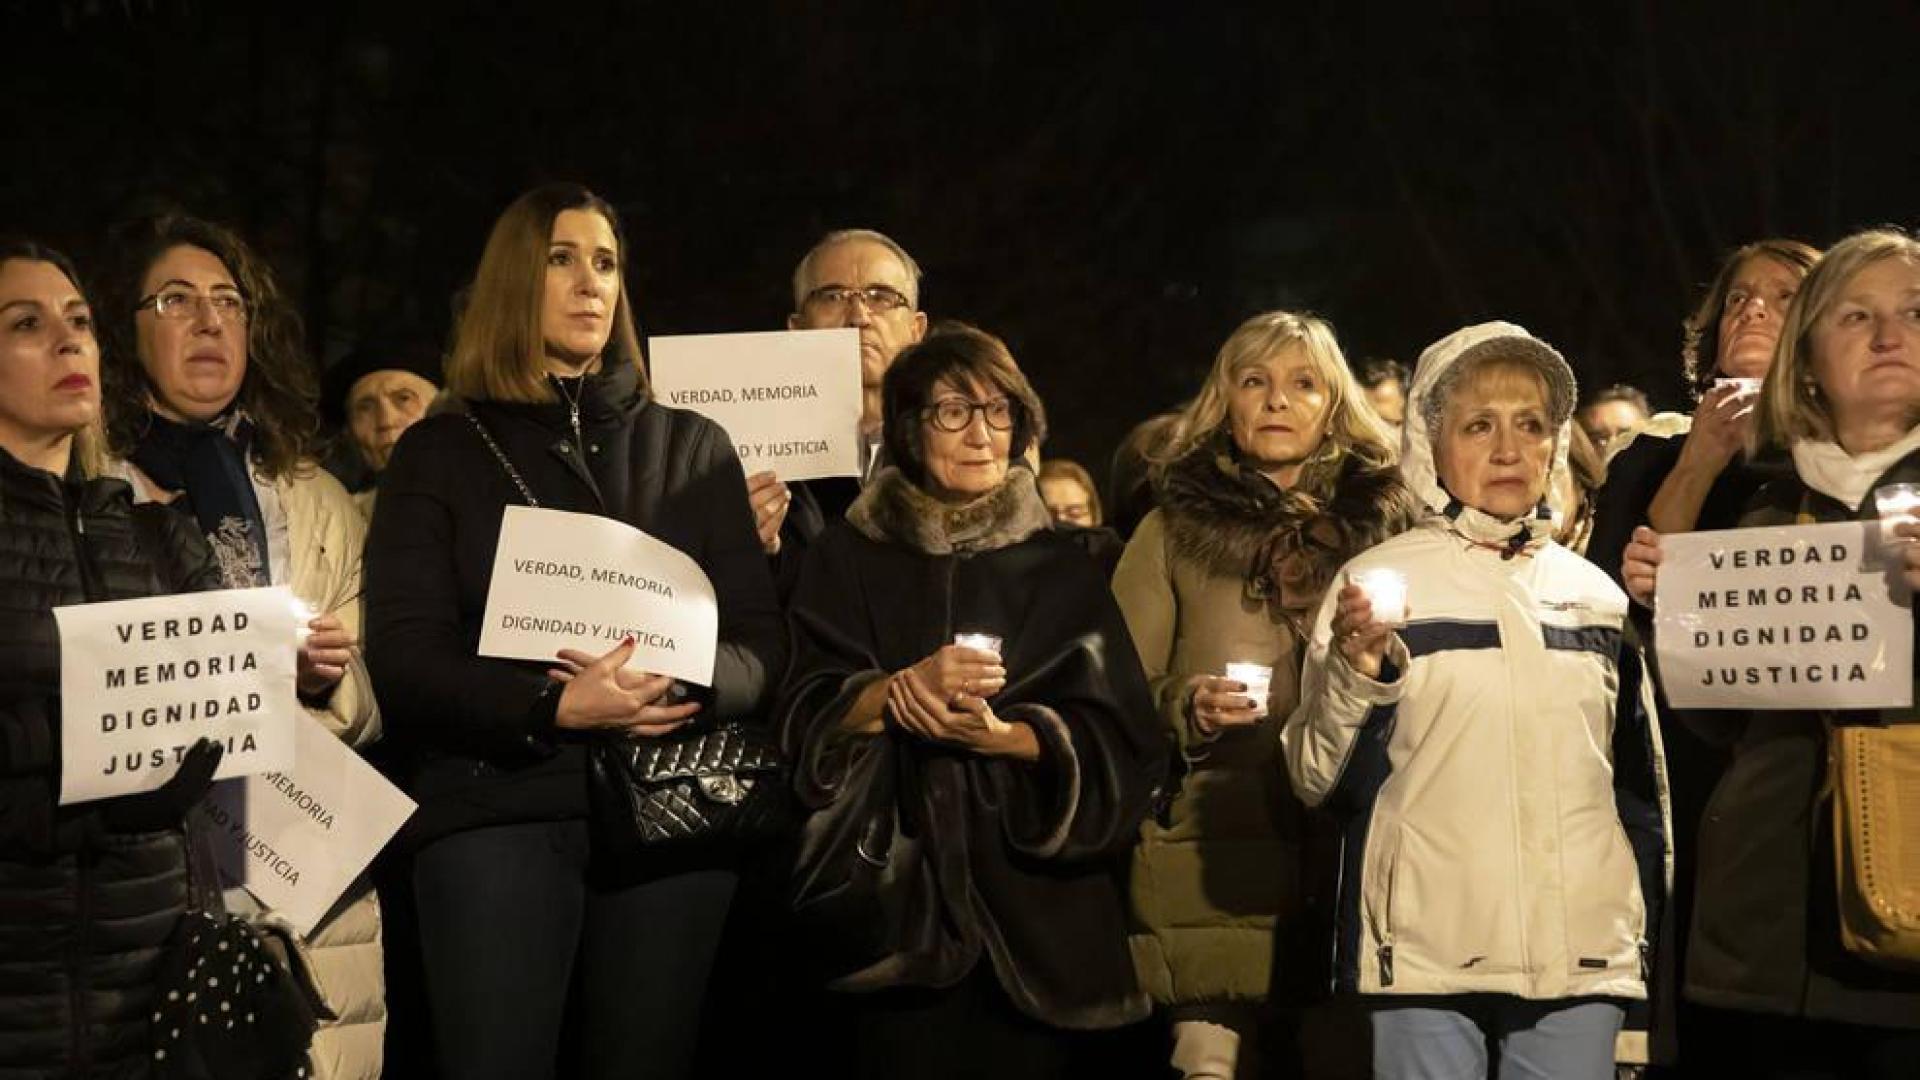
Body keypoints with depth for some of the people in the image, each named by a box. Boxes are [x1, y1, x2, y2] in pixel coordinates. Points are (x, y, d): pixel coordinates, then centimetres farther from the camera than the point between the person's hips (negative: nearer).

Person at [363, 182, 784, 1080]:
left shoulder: (693, 448, 13)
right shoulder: (441, 450, 7)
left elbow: (762, 642, 7)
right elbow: (404, 660, -3)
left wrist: (679, 681, -16)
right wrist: (556, 709, -19)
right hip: (498, 807, -2)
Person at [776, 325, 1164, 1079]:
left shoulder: (1060, 570, 9)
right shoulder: (848, 558, 8)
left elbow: (1120, 742, -1)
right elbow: (806, 721, -3)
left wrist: (1000, 736, -17)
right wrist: (904, 688, -21)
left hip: (1036, 906, 1)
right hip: (892, 900, -1)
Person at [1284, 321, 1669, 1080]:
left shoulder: (1598, 593, 12)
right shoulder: (1377, 582, 0)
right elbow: (1316, 779, -4)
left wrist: (1650, 925, 18)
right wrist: (1354, 675, -20)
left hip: (1584, 952, 3)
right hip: (1427, 953, -3)